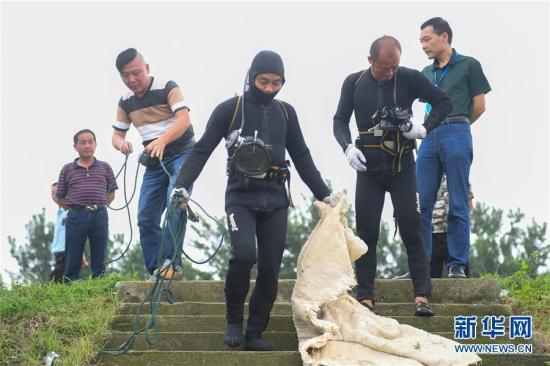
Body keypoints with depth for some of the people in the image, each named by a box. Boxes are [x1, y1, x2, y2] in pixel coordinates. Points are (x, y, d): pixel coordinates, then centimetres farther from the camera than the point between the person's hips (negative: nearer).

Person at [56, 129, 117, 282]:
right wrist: (75, 209, 4)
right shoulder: (67, 169, 7)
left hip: (100, 216, 1)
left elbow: (111, 193, 16)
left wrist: (98, 207, 8)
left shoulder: (105, 167, 10)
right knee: (72, 262, 0)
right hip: (76, 216, -1)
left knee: (99, 262, 5)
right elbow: (60, 197, 11)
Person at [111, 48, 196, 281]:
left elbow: (183, 120, -24)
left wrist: (162, 140, -42)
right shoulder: (125, 102, 5)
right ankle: (156, 272, 2)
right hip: (154, 161, 6)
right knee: (146, 217, -3)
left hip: (181, 153, -6)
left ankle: (171, 261, -30)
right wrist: (121, 144, -17)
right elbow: (117, 134, 9)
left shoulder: (168, 88, -12)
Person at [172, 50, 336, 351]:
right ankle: (234, 320, -4)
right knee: (244, 254, -25)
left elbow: (302, 158, 15)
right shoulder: (229, 109, -2)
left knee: (270, 270, -1)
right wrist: (182, 184, -15)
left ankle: (255, 335, 9)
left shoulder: (286, 113, 9)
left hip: (275, 200, 4)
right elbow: (202, 150, -2)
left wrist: (324, 194, 11)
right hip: (240, 198, -4)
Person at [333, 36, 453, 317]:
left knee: (411, 231, -6)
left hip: (402, 168, -1)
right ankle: (365, 297, 5)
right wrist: (348, 147, -12)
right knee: (367, 233, 0)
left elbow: (444, 102, 4)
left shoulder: (409, 79, -3)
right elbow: (340, 120, 7)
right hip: (369, 170, 1)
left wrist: (425, 129, -12)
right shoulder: (354, 83, 2)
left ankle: (422, 296, -6)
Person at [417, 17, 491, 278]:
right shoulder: (426, 73, 20)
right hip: (429, 138, 5)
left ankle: (457, 264, 0)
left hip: (457, 136, -5)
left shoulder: (469, 65, 5)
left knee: (458, 206, -4)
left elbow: (479, 105, 4)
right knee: (421, 204, -1)